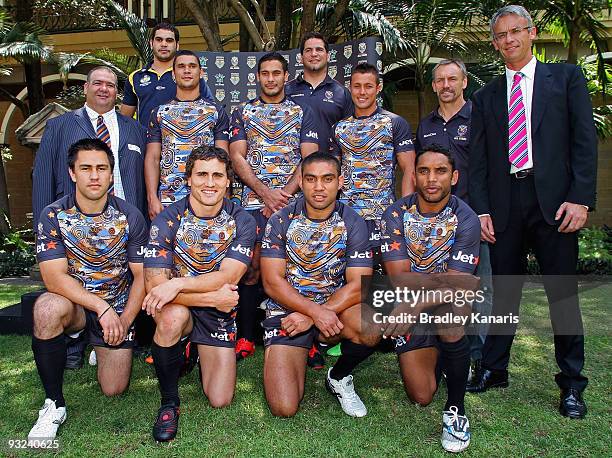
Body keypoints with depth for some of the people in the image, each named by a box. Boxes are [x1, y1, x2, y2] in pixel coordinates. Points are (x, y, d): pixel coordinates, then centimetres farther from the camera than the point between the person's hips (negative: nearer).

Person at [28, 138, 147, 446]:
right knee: (48, 308, -36)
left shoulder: (130, 217, -9)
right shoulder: (53, 216, -11)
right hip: (74, 304, 0)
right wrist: (102, 307, -27)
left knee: (113, 390, -3)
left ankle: (105, 347, 34)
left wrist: (124, 320, -16)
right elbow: (54, 277, -19)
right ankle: (54, 404, -16)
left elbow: (141, 275, -6)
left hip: (118, 308, 1)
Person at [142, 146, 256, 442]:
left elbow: (228, 276, -20)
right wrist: (213, 297, -26)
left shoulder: (242, 222, -8)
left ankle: (199, 353, 29)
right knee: (173, 316, -39)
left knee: (220, 401, -5)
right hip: (178, 306, -1)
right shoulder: (167, 220, -12)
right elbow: (154, 285, -21)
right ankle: (169, 401, -12)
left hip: (219, 313, 1)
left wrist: (178, 283, -33)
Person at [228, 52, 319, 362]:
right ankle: (246, 338, 5)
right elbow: (237, 158, 4)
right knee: (251, 268, -6)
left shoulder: (302, 113, 14)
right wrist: (266, 193, -10)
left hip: (293, 201, 0)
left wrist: (284, 194, -9)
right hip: (254, 201, 0)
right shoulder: (242, 112, 14)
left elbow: (309, 159, 4)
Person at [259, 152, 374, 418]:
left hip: (334, 308, 1)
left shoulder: (353, 223, -3)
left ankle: (340, 377, 0)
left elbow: (358, 285, -10)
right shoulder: (280, 221, -3)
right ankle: (301, 354, 18)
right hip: (287, 311, -1)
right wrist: (316, 311, -23)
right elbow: (272, 282, -9)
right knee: (284, 407, -15)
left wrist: (311, 318, -18)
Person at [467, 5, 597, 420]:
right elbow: (478, 160, 10)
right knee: (504, 292, 10)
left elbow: (585, 140, 0)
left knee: (563, 293, 3)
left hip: (554, 201, -2)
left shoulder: (566, 77, 8)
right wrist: (481, 210, 0)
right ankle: (494, 369, 24)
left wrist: (581, 198, -9)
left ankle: (572, 385, 18)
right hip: (504, 205, 2)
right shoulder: (486, 97, 15)